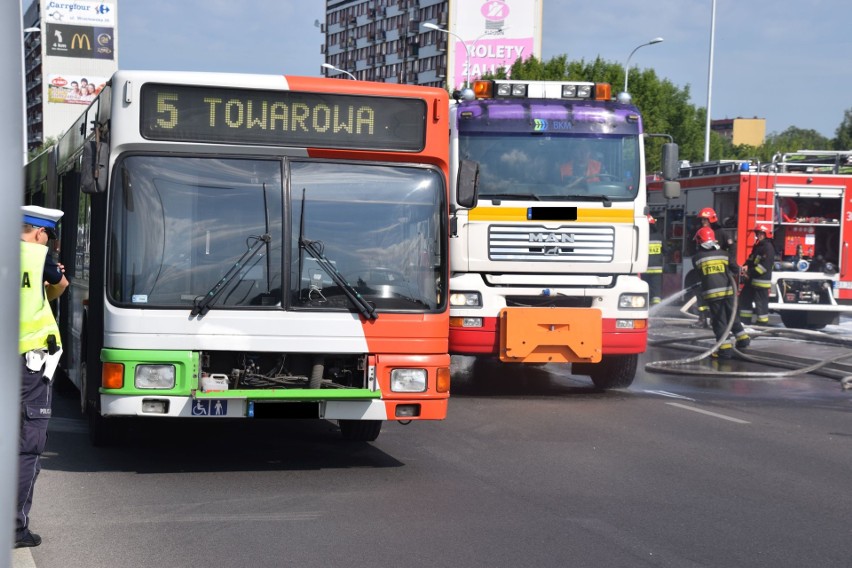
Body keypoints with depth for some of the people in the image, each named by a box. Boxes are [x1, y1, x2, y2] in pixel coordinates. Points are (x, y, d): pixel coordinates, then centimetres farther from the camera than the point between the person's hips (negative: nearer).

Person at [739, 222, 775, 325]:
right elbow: (751, 258, 23)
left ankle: (762, 324, 1)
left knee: (761, 302, -5)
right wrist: (746, 266, -1)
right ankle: (744, 321, 21)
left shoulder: (768, 247, -14)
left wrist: (750, 273, -20)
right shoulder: (757, 246, 16)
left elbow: (765, 265, -22)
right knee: (744, 298, 14)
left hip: (761, 280, -10)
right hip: (751, 280, 10)